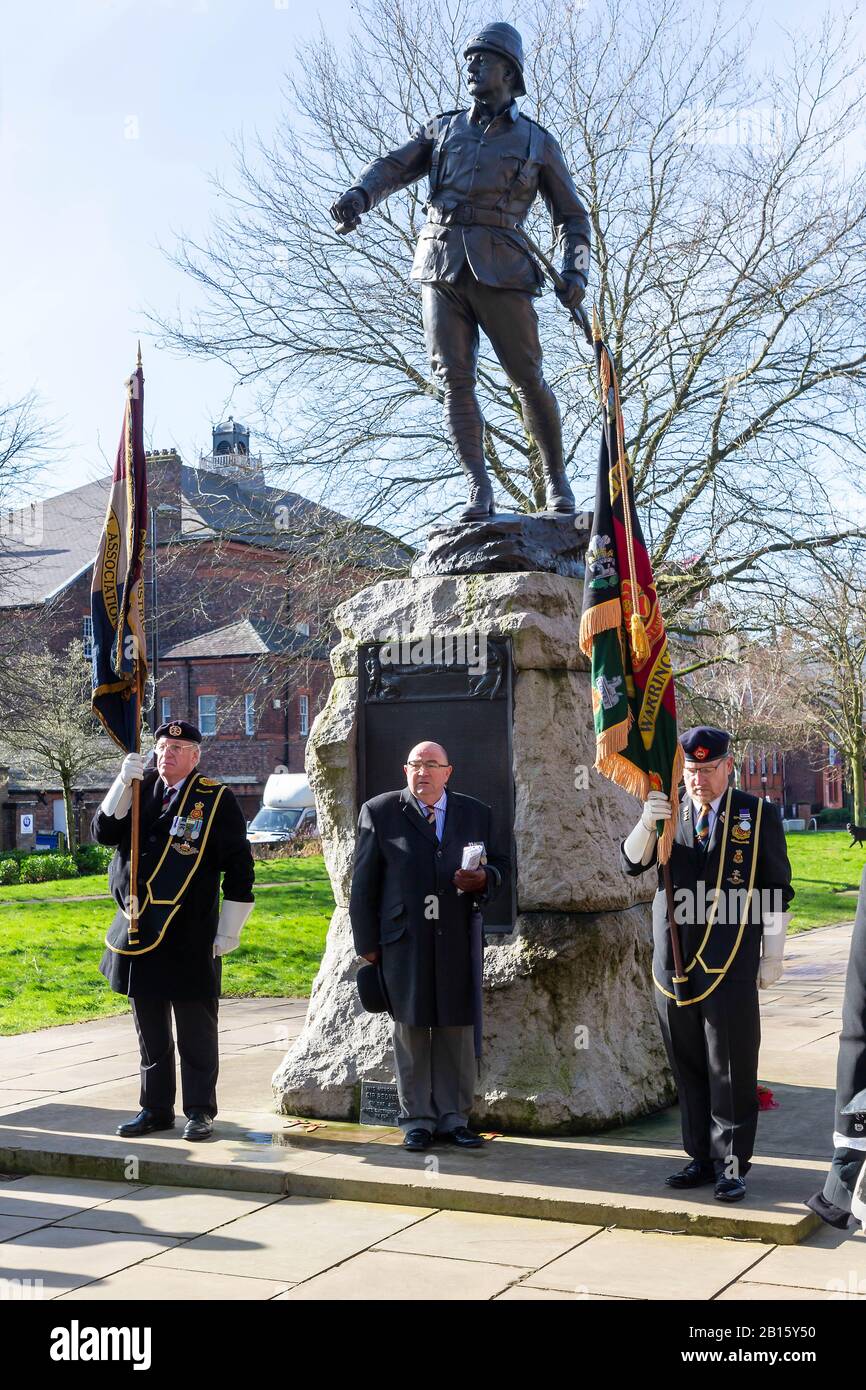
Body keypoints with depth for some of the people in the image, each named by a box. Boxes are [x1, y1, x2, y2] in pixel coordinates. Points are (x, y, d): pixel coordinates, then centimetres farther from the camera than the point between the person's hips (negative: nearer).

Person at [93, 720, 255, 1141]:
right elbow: (104, 832, -2)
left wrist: (228, 932, -5)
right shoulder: (141, 788, 10)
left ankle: (199, 1111, 15)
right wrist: (124, 783, -13)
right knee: (150, 1030, 14)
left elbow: (239, 869, -3)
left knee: (196, 1032, 4)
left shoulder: (217, 800, -4)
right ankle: (155, 1109, 25)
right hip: (138, 932, 5)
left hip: (191, 940, -4)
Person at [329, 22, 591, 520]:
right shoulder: (444, 128, 18)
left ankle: (556, 477, 16)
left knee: (528, 378, -2)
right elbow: (392, 166, 8)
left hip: (500, 269, -2)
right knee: (455, 380, -6)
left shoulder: (538, 141, 12)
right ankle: (480, 492, -4)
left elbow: (573, 215, 14)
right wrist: (357, 195, -15)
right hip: (442, 267, 2)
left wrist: (576, 273, -3)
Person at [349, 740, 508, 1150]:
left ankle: (454, 1119, 16)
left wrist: (484, 879, -5)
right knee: (410, 1032, 4)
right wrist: (367, 942, -1)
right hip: (403, 942, -2)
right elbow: (363, 884, 3)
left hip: (458, 941, 2)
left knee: (457, 1031, 5)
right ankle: (416, 1120, 14)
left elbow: (497, 865, 20)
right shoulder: (380, 812, 4)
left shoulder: (475, 813, 12)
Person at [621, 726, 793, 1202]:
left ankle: (731, 1166, 9)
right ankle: (702, 1158, 22)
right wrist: (647, 824, -20)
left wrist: (772, 957, 3)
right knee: (688, 1069, 11)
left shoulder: (758, 815, 2)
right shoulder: (668, 811, 10)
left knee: (731, 1070, 0)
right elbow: (631, 863, -1)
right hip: (674, 964, 4)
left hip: (730, 966, -3)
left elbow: (776, 891, 4)